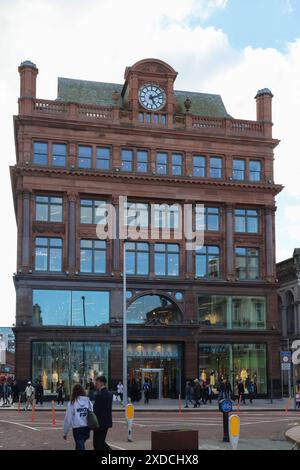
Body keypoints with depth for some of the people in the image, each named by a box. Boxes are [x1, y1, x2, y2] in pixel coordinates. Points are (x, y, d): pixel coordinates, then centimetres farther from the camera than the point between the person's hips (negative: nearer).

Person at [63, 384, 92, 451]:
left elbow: (68, 418, -5)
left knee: (80, 447, -1)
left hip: (77, 428, -4)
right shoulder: (88, 401, 1)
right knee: (80, 445, 24)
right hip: (87, 428, 4)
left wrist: (65, 432, 6)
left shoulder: (72, 403, -7)